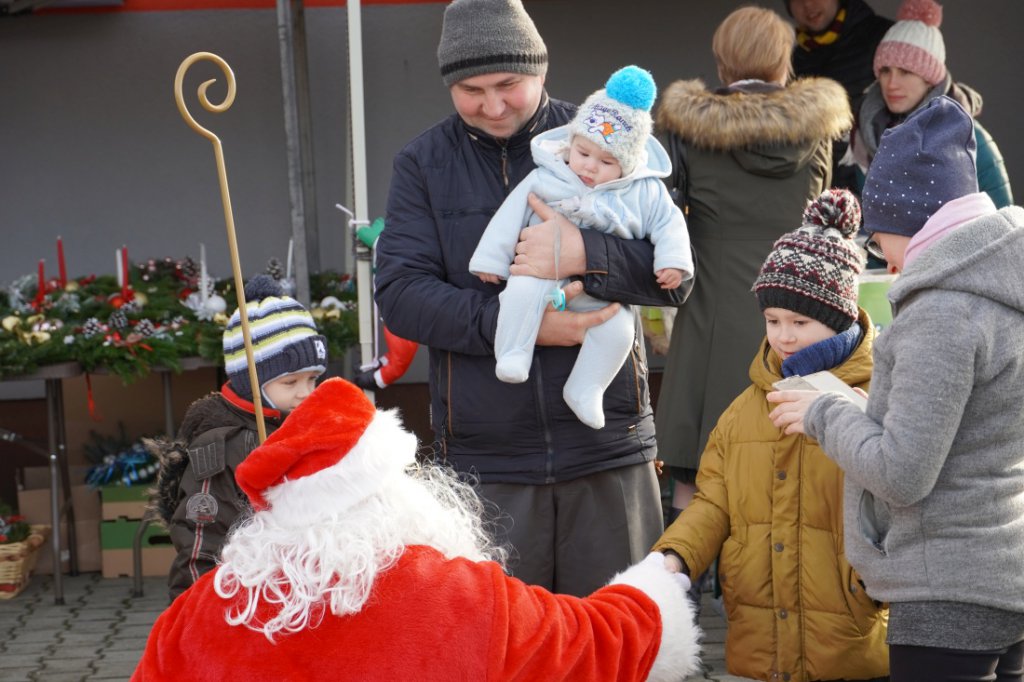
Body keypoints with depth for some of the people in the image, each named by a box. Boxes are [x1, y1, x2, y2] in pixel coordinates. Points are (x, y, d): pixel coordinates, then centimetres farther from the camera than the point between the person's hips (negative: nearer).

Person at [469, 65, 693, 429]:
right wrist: (492, 258, 3)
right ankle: (511, 354, -24)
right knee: (523, 289, -34)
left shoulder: (645, 193, 3)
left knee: (619, 327, -25)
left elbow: (668, 223, 5)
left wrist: (672, 261, -12)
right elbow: (511, 216, 5)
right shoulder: (545, 178, 3)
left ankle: (585, 389, -10)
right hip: (544, 271, -1)